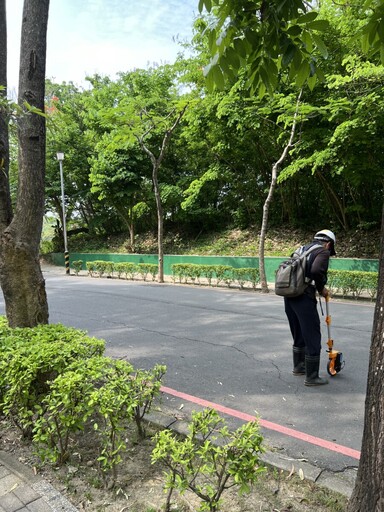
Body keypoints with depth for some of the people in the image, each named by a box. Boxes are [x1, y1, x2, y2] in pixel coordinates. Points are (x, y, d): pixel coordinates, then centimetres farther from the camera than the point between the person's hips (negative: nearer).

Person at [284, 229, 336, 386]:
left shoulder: (303, 249, 21)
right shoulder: (323, 251, -2)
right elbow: (316, 270, -22)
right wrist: (321, 288, -5)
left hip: (289, 295, 8)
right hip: (304, 298, -8)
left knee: (298, 335, 23)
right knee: (313, 338, 4)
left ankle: (298, 366, 37)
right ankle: (311, 377, 13)